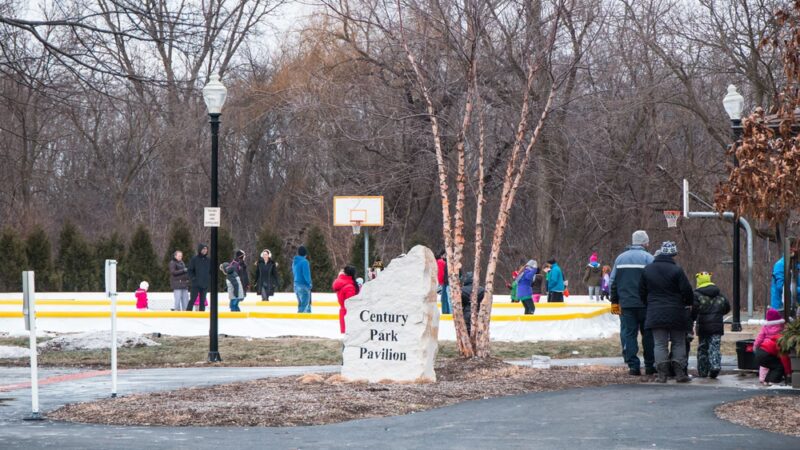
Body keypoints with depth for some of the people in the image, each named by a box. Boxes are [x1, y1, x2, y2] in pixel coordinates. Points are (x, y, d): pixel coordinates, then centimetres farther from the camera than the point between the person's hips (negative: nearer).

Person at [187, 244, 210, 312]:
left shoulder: (208, 260, 9)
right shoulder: (194, 259, -3)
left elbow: (211, 271, 18)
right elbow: (190, 270, -1)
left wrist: (209, 279, 5)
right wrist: (193, 278, -10)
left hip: (205, 285, 4)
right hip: (196, 284, -4)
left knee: (203, 301, 7)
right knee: (192, 300, -6)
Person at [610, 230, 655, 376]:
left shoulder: (620, 258, 10)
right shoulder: (648, 258, -5)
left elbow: (613, 281, 12)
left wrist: (614, 301, 18)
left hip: (625, 304, 3)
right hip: (644, 303, -3)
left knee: (628, 334, 4)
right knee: (648, 334, 7)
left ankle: (633, 365, -1)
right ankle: (649, 365, 8)